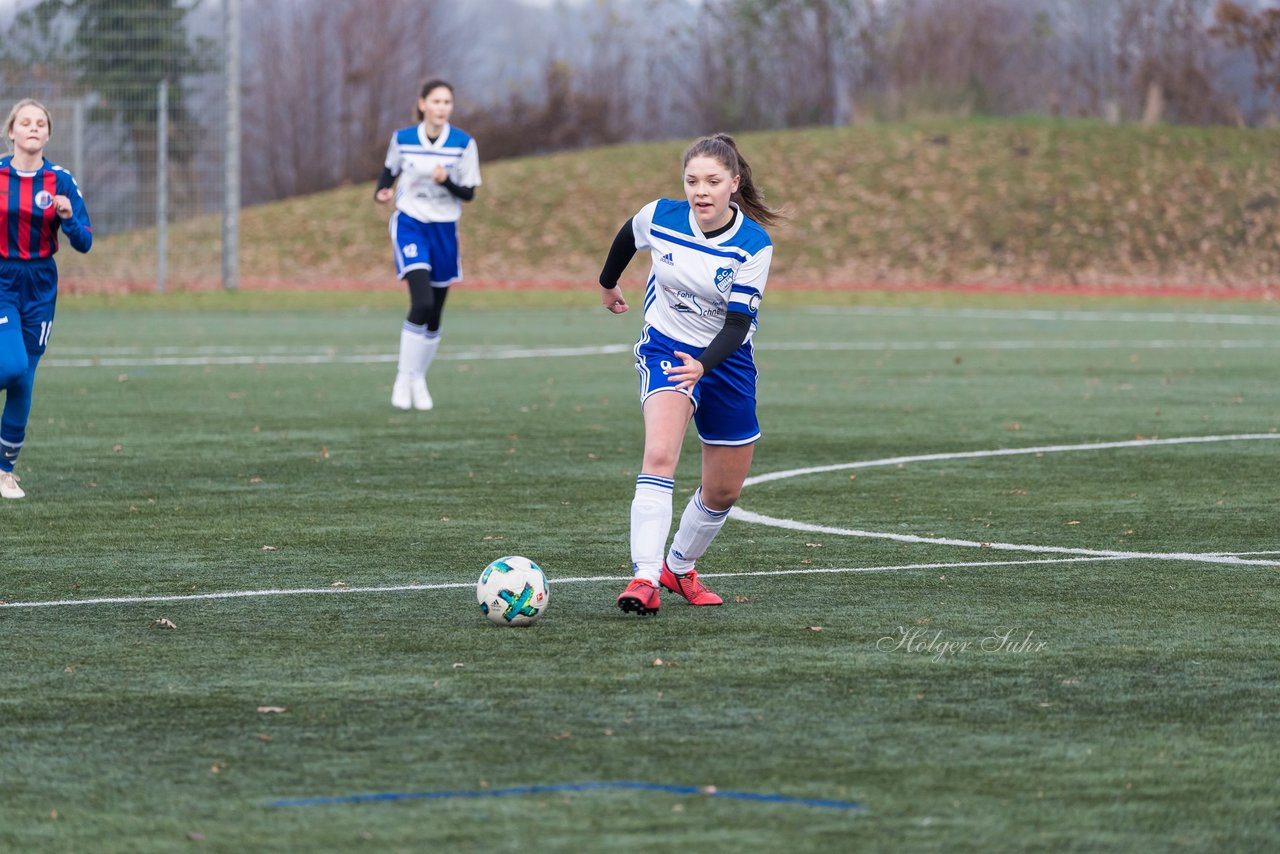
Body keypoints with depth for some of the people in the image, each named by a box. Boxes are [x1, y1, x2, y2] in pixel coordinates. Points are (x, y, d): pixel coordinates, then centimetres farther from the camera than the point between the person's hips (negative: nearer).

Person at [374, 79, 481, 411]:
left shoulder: (463, 144, -5)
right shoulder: (402, 139, -4)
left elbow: (469, 193, -3)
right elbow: (389, 170, 13)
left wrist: (447, 181, -23)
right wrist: (382, 191, -8)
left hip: (444, 230, 2)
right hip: (409, 225, -2)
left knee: (434, 315, 8)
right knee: (422, 303, -21)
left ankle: (419, 380, 27)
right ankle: (403, 377, -9)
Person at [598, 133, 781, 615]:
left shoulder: (754, 245, -19)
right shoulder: (659, 217, -14)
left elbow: (738, 322, -24)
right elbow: (626, 237, 10)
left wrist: (703, 365, -42)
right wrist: (608, 282, 28)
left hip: (724, 359, 1)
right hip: (665, 349, -1)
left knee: (724, 491, 11)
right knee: (660, 455, -28)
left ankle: (679, 569, 38)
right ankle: (645, 579, -36)